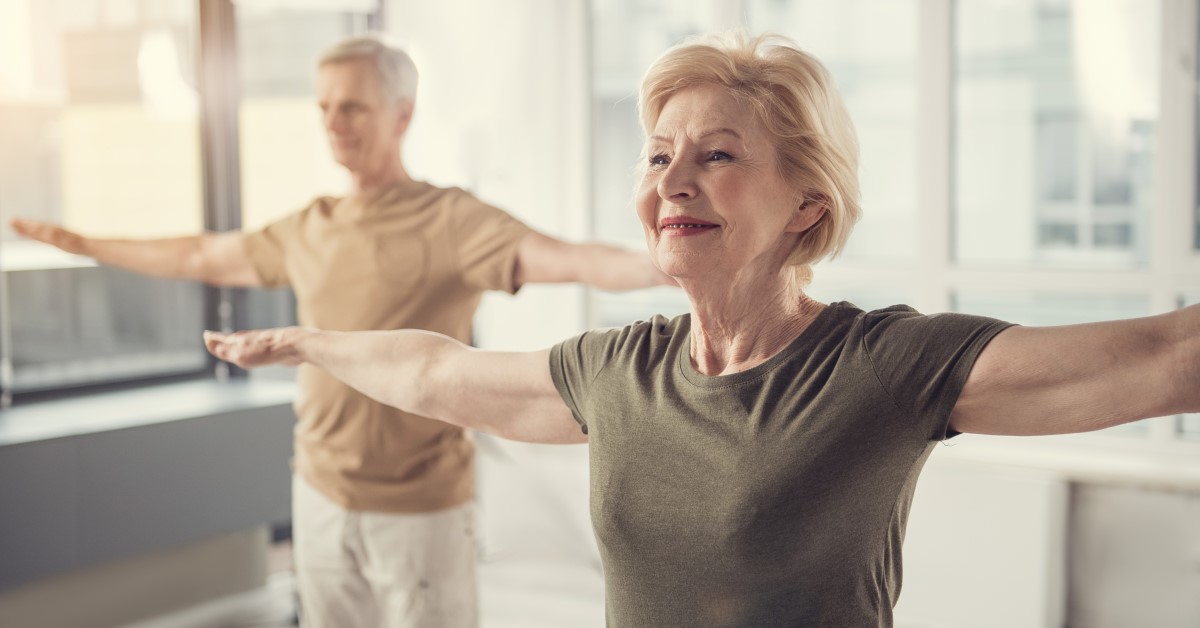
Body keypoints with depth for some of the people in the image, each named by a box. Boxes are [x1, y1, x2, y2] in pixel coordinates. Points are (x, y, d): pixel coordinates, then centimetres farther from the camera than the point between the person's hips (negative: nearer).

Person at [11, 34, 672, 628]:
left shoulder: (449, 221, -14)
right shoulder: (309, 230, 6)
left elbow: (571, 260, -30)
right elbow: (202, 258, 22)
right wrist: (80, 243, 30)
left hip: (419, 510, -6)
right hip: (321, 498, 6)